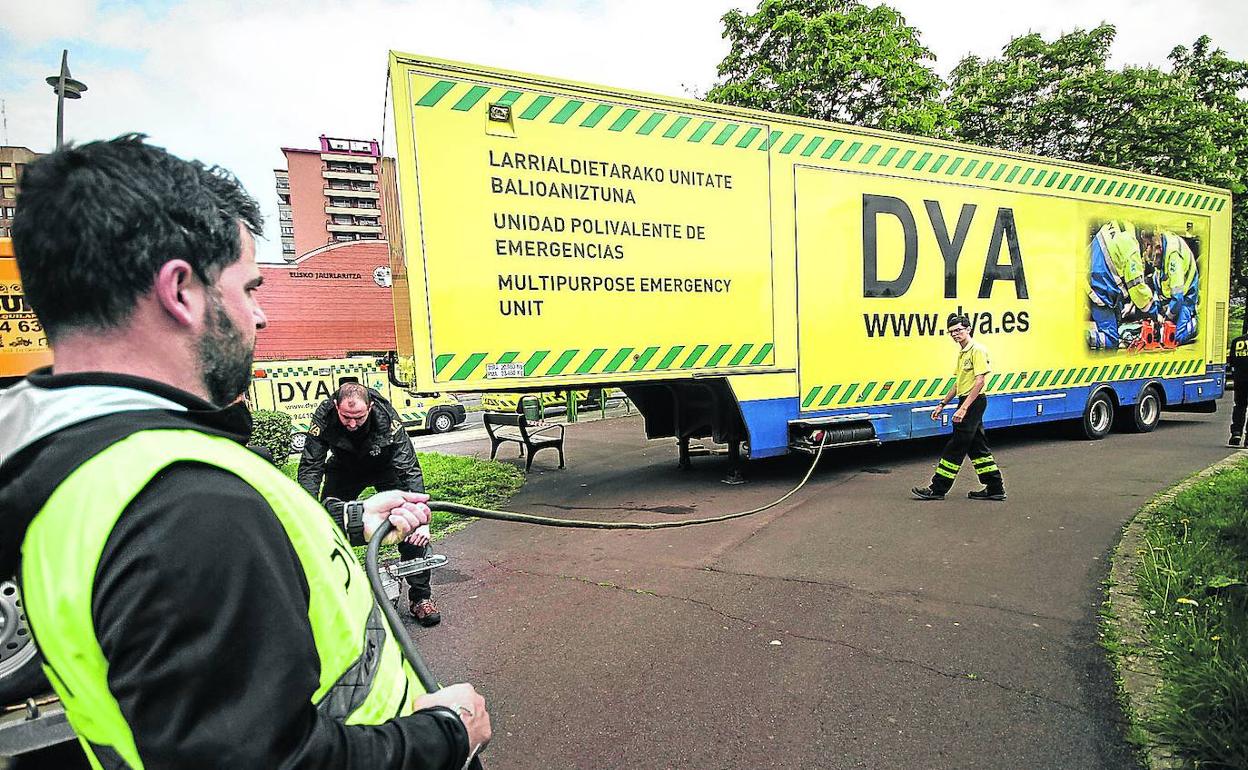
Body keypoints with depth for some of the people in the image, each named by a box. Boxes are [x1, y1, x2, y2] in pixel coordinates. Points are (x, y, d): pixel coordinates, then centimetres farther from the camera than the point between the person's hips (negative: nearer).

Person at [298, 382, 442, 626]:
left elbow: (410, 470, -34)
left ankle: (420, 596, -3)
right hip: (344, 469, 2)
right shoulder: (324, 416, -30)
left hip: (385, 467, -2)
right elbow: (310, 466, -25)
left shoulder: (387, 418, -35)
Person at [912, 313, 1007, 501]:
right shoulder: (962, 352, 17)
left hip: (973, 401, -10)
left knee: (956, 446, -6)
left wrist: (963, 408, -25)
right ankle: (995, 488, 19)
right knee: (976, 446, 13)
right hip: (967, 402, 10)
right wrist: (942, 404, 20)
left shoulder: (977, 350, -13)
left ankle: (937, 489, -1)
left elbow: (979, 381, -21)